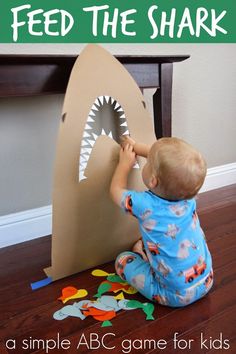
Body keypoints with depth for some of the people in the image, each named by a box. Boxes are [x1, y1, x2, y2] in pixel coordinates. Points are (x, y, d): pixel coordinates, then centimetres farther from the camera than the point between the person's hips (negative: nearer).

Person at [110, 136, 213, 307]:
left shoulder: (146, 205, -27)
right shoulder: (187, 193, -14)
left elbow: (116, 190, -5)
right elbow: (166, 161, 5)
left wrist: (125, 163, 8)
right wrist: (135, 146, 14)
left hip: (175, 296, -5)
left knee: (122, 260, 8)